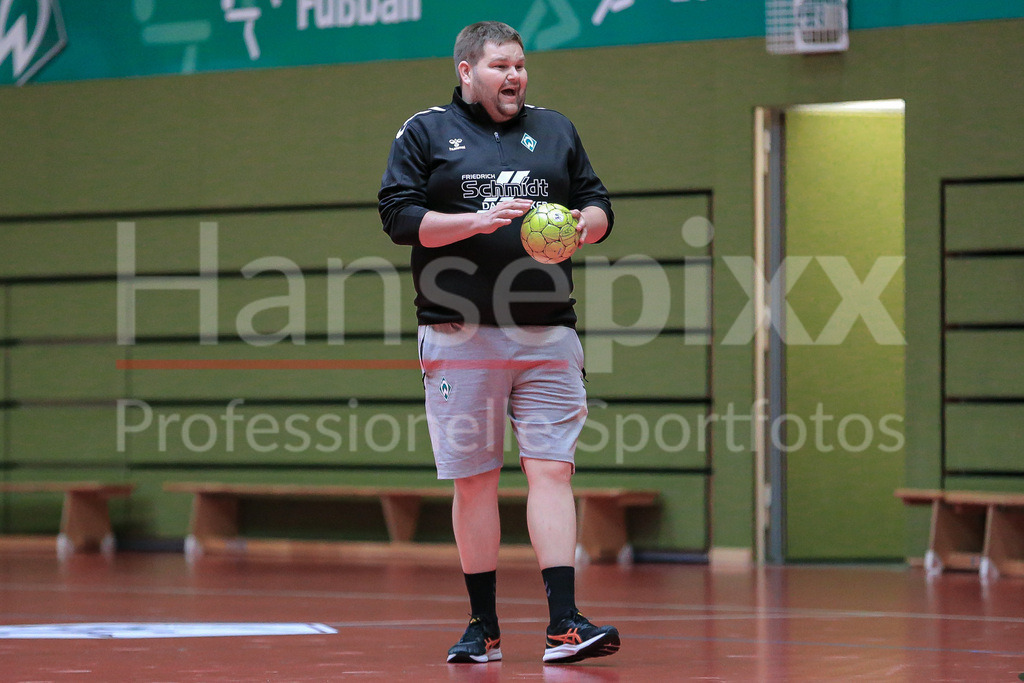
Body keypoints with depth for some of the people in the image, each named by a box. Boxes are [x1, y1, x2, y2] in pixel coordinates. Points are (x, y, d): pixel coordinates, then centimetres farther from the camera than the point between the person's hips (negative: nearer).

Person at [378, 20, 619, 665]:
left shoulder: (556, 130, 16)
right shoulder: (424, 133, 7)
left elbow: (599, 206, 18)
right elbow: (399, 215, -2)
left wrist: (581, 225, -6)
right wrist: (479, 220, -14)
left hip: (548, 336, 2)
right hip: (460, 338, -2)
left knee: (552, 470, -7)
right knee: (474, 480, 2)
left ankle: (564, 624, -10)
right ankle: (484, 625, 11)